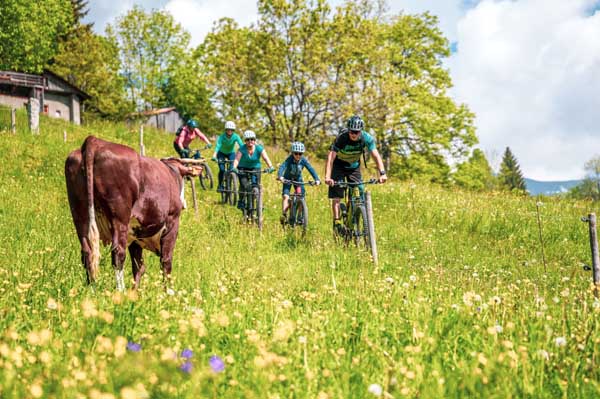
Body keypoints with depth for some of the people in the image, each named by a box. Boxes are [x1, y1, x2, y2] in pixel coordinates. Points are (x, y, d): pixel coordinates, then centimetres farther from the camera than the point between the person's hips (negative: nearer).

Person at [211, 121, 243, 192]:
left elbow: (241, 145, -35)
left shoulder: (236, 136, -26)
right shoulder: (222, 136, -29)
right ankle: (220, 185, 2)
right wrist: (214, 156, -56)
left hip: (231, 153, 1)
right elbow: (217, 146, -40)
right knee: (222, 169, -16)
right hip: (222, 153, -1)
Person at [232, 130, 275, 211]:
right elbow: (237, 159, -32)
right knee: (244, 185, -20)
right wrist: (234, 168, -52)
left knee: (256, 185, -15)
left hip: (255, 168, 1)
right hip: (243, 168, -1)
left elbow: (266, 158, -29)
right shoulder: (242, 149, -20)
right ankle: (241, 201, 3)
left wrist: (270, 167, -47)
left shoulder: (259, 148, -17)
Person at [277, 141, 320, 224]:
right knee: (285, 196, -21)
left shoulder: (304, 160, -22)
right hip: (288, 179, -2)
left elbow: (311, 169, -30)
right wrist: (280, 176, -62)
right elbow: (282, 167, -42)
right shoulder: (289, 159, -28)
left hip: (298, 179, 2)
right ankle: (284, 214, -18)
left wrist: (317, 179, -45)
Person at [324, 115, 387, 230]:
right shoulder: (341, 138, -31)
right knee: (336, 196, -12)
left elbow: (376, 156, -26)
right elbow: (330, 157, -38)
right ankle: (337, 222, -9)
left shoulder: (367, 138, -23)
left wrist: (382, 173, -40)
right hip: (339, 167, -3)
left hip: (354, 167, 3)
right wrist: (327, 177, -51)